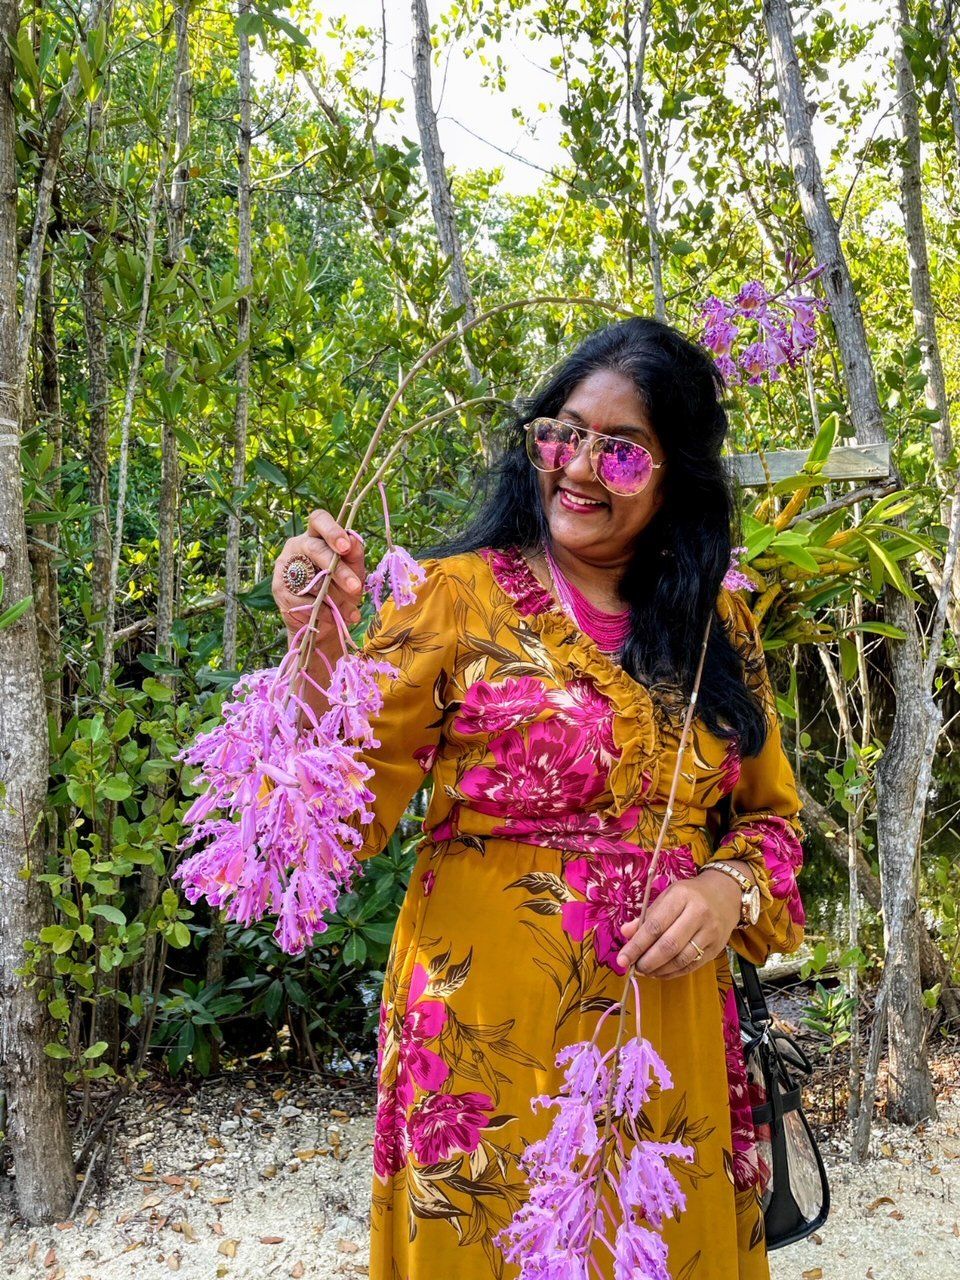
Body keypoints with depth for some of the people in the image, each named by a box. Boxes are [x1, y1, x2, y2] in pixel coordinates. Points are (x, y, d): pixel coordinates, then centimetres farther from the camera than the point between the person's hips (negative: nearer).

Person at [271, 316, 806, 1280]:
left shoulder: (718, 622, 4)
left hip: (668, 1035, 4)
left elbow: (771, 814, 12)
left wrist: (730, 886, -9)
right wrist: (318, 647, -28)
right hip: (491, 1031, -3)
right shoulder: (461, 595, -8)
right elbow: (354, 820, -13)